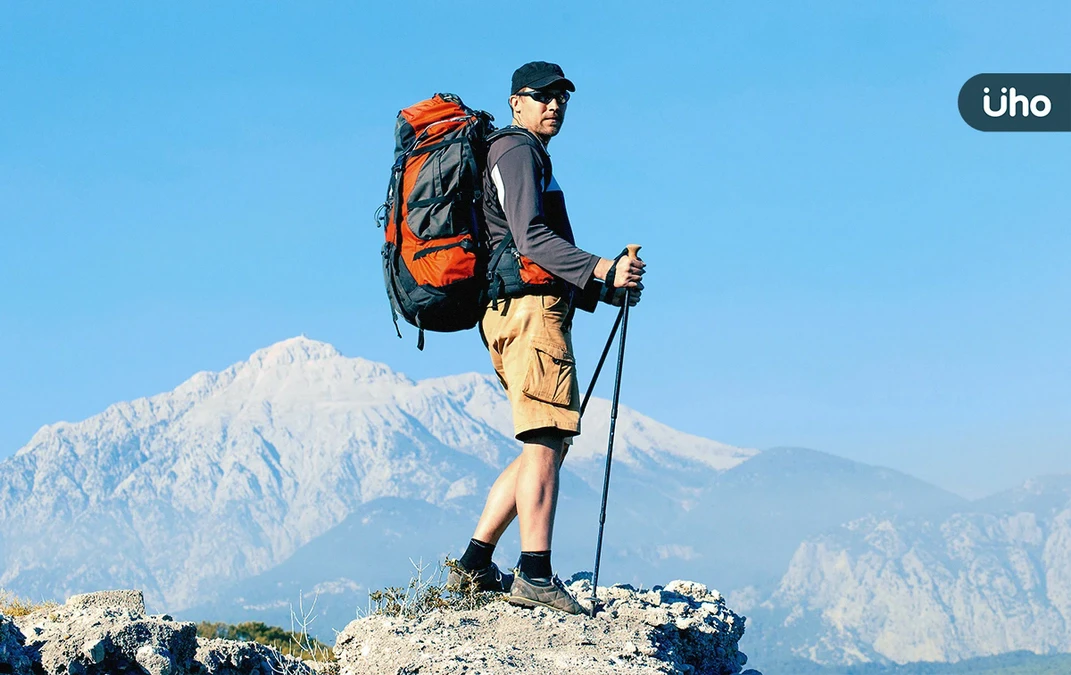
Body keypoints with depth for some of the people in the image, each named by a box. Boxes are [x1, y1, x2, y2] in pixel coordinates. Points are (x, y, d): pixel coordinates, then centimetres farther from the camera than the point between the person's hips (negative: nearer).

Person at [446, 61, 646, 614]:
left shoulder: (528, 156, 30)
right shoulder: (518, 151, -3)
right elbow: (531, 238, -18)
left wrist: (602, 292, 18)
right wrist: (601, 269, -25)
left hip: (519, 308, 10)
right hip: (531, 307, -10)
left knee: (547, 445, 10)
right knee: (546, 441, -15)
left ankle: (474, 566, 10)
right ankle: (535, 576, -20)